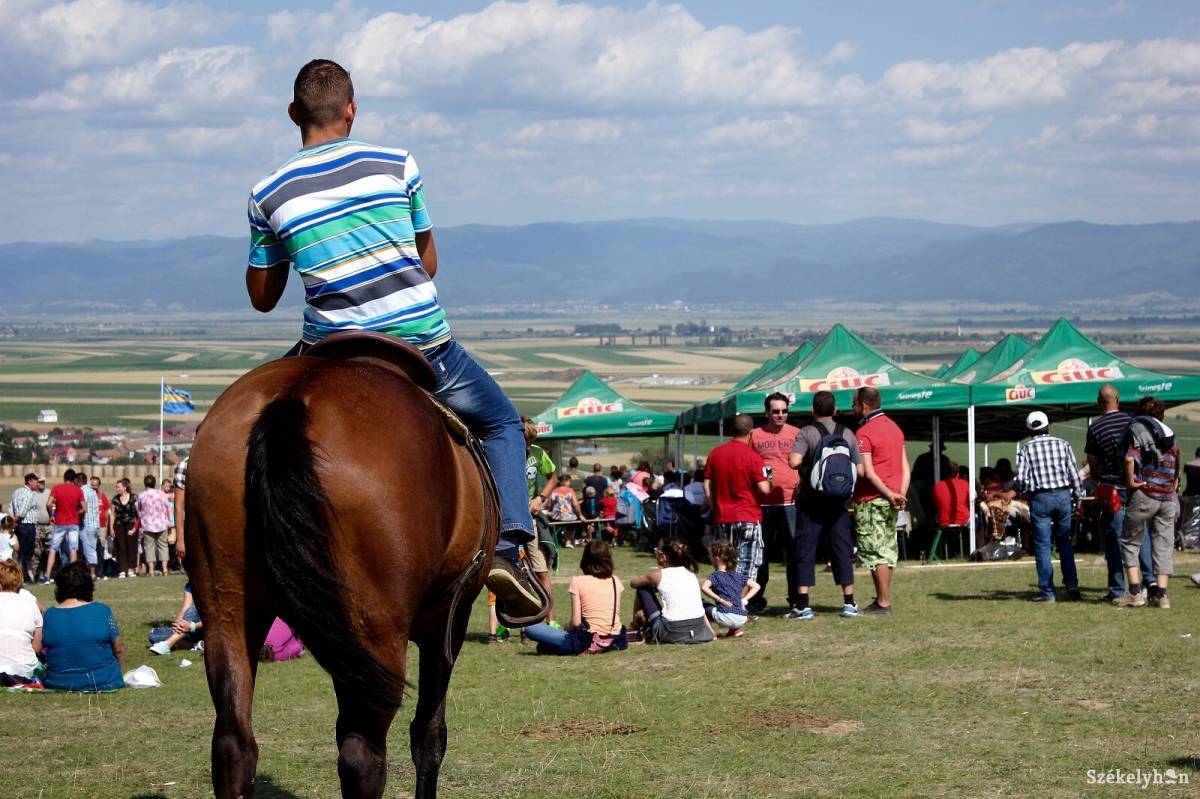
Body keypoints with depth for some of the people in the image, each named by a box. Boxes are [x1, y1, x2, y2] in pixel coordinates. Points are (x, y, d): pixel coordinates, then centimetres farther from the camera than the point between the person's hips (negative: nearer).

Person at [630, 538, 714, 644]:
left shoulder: (659, 575, -1)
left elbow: (633, 583, 19)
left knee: (643, 589, 16)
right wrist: (711, 632, 17)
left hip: (672, 634, -5)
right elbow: (700, 607, 16)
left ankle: (636, 626, 30)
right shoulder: (690, 572, 13)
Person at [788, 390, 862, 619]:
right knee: (842, 550, 10)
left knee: (805, 551, 0)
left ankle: (803, 605, -5)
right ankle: (849, 603, 10)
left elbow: (794, 462, -21)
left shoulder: (806, 433, -7)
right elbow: (859, 470, 3)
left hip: (811, 500, -3)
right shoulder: (848, 435, 4)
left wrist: (803, 466, 0)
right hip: (839, 502, 3)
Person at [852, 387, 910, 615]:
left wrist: (889, 494, -13)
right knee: (887, 549, 12)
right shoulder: (894, 427, 14)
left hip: (871, 500, -8)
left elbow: (866, 472, -18)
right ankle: (884, 599, 16)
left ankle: (883, 603, -5)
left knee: (874, 552, -4)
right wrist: (901, 493, 2)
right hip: (891, 499, 8)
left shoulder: (864, 433, -12)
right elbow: (905, 466, 11)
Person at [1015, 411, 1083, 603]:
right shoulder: (1063, 444, 3)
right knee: (1065, 542, 14)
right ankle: (1071, 584, 4)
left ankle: (1047, 591, 1)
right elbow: (1073, 472, 1)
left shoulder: (1026, 449, -1)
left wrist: (1022, 491, 12)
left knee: (1042, 545, 2)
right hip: (1063, 495, 2)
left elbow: (1021, 479, -8)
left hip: (1039, 498, -2)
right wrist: (1077, 495, 12)